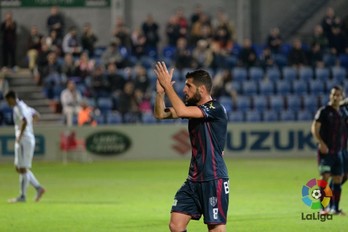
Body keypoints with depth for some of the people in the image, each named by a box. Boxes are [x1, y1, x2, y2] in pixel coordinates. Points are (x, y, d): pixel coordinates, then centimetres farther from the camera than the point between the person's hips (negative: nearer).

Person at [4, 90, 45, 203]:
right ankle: (38, 188, 12)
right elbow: (36, 115, 29)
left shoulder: (19, 107, -15)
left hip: (24, 141, -10)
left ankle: (22, 196, -3)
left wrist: (20, 136, -24)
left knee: (23, 168, -6)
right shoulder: (23, 106, 15)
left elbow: (25, 121, -31)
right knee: (19, 168, 13)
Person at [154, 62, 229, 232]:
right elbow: (160, 114, 13)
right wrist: (160, 91, -5)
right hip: (194, 180, 8)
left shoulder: (215, 109, -14)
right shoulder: (193, 108, 12)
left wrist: (168, 85, -17)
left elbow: (181, 111, -26)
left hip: (214, 180, -8)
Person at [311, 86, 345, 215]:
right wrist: (321, 143, -24)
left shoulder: (340, 114, 14)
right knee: (325, 177, -13)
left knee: (337, 179, 5)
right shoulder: (324, 111, -4)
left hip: (337, 151, 6)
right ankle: (323, 208, -11)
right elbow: (314, 128, -12)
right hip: (325, 151, -6)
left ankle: (335, 208, 11)